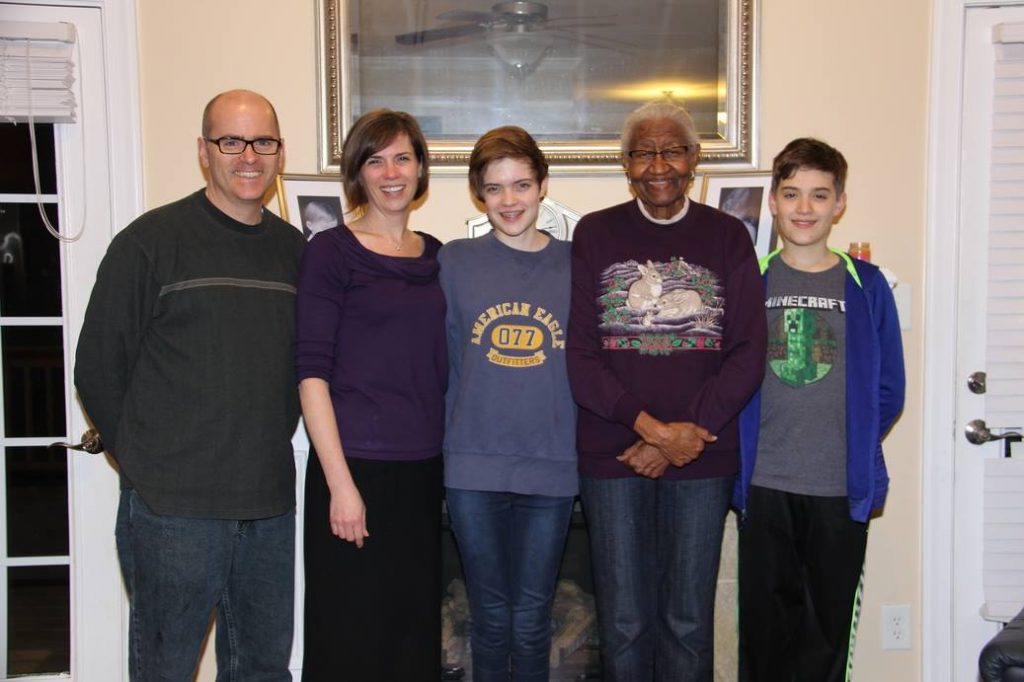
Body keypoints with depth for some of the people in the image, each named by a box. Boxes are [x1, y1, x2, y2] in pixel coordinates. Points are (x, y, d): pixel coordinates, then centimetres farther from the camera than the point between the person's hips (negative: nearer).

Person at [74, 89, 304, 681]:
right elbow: (99, 369, -4)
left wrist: (272, 441, 10)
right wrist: (147, 460, -1)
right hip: (173, 507, -4)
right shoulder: (152, 240, -6)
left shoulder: (293, 249, 9)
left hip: (270, 503, 5)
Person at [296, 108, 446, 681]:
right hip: (355, 466, -5)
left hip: (423, 468, 5)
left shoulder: (436, 257, 11)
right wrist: (340, 481, -15)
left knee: (415, 631, 13)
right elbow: (313, 372, -10)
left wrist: (452, 462, 9)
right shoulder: (332, 251, -5)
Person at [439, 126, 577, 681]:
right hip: (474, 466, 0)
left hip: (551, 467, 0)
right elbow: (437, 361, 4)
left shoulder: (574, 264, 3)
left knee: (531, 619, 10)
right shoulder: (454, 261, 3)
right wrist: (444, 445, 0)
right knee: (491, 615, 11)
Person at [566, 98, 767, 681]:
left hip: (702, 457, 0)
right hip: (612, 456, 0)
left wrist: (684, 435, -10)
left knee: (689, 622, 8)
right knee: (624, 623, 7)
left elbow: (749, 353, -1)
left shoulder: (728, 237, 5)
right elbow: (581, 358, -2)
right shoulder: (596, 235, 4)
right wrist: (654, 427, -12)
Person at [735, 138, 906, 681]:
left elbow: (888, 390, 4)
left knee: (829, 626, 9)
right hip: (763, 486, 0)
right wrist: (741, 453, -2)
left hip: (841, 488, 0)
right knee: (765, 622, 9)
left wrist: (856, 453, -2)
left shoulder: (865, 286, 3)